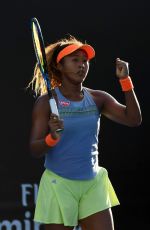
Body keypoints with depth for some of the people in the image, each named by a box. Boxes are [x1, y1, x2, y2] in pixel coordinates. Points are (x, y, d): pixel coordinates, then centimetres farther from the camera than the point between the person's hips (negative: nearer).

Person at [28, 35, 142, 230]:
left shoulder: (98, 99, 5)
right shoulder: (47, 102, -5)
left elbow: (133, 119, -5)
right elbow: (35, 150, -11)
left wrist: (125, 80, -12)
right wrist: (52, 137, -32)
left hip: (93, 185, 4)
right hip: (59, 185, -3)